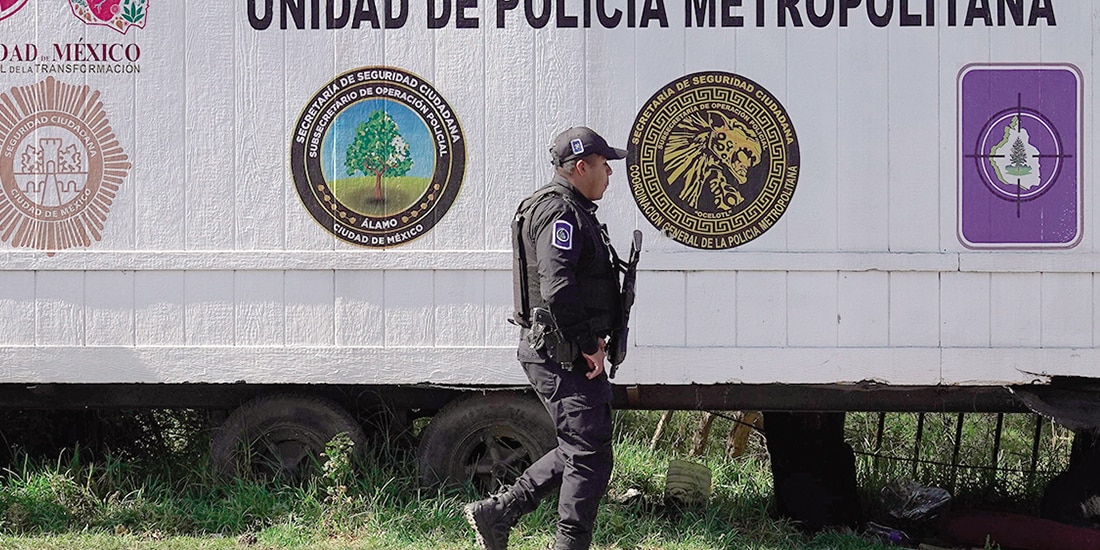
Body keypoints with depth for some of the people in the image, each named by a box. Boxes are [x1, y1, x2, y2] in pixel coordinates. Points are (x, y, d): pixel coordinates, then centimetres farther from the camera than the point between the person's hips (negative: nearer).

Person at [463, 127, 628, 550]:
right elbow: (557, 290, -26)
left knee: (577, 451, 16)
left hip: (571, 353, 11)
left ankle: (496, 513, 18)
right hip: (563, 355, -11)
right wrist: (588, 345, -18)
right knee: (590, 456, -6)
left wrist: (592, 340, 16)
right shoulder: (559, 211, -15)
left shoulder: (574, 211, 20)